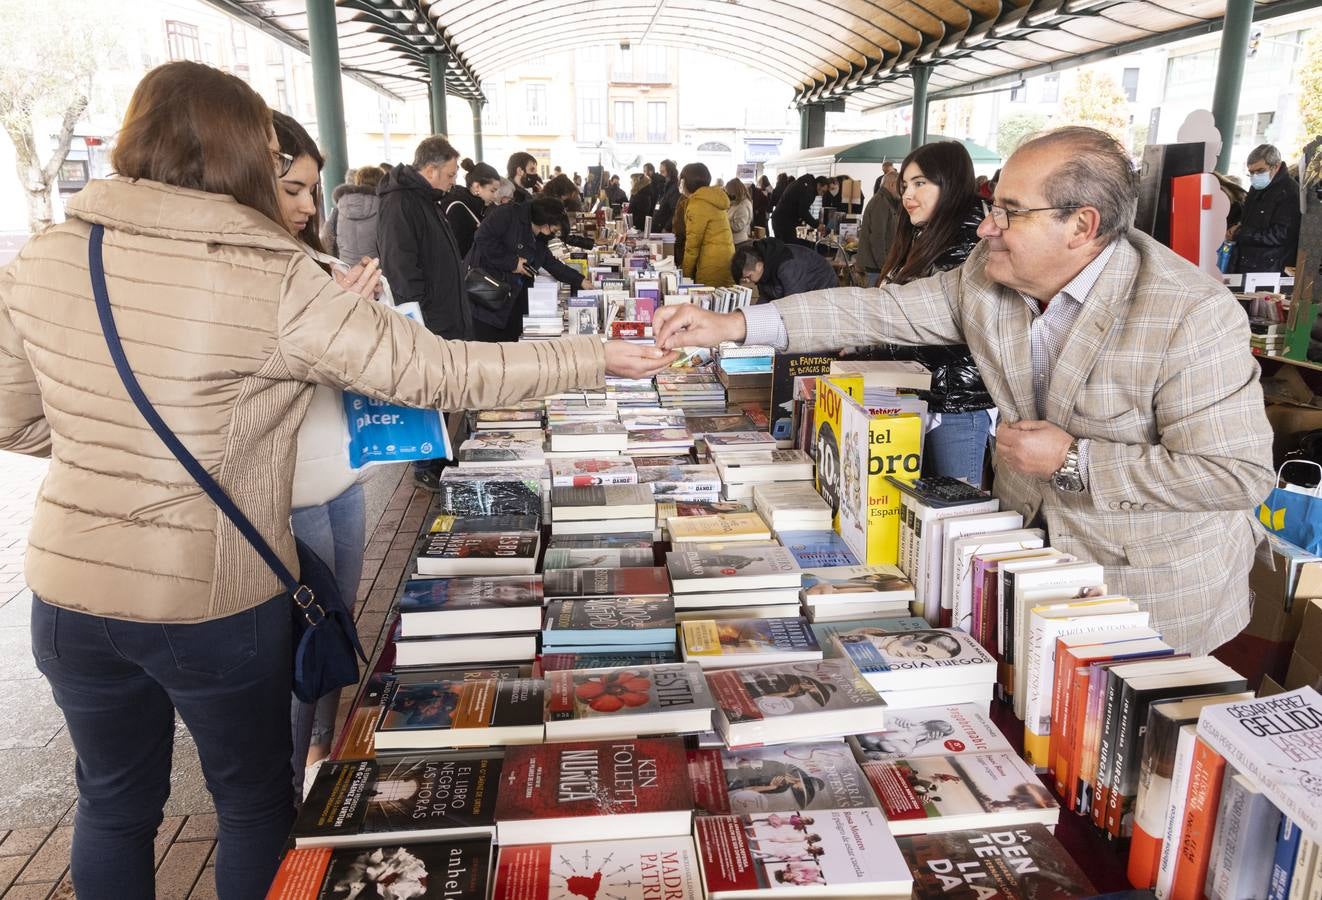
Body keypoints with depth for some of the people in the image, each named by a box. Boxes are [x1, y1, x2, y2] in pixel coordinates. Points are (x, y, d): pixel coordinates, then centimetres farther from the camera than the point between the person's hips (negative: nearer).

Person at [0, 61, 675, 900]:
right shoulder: (278, 284, -20)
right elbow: (440, 372, -19)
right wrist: (594, 358, -10)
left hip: (68, 593, 5)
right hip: (214, 602, -4)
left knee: (114, 804, 26)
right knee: (255, 799, 22)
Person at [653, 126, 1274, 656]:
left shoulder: (1193, 317, -25)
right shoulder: (988, 279, -7)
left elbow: (1240, 474, -23)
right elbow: (881, 310, -7)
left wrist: (1074, 461, -24)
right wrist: (732, 325, -13)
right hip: (1030, 543, 5)